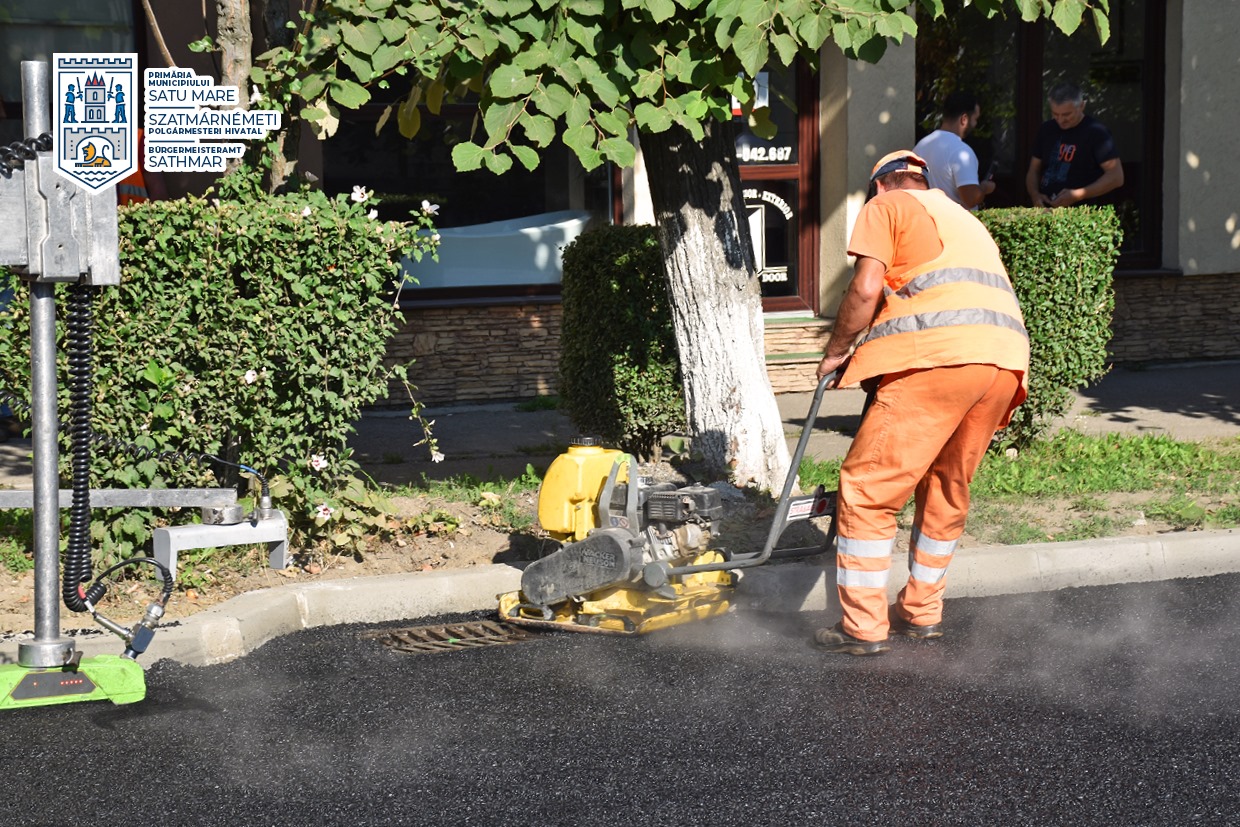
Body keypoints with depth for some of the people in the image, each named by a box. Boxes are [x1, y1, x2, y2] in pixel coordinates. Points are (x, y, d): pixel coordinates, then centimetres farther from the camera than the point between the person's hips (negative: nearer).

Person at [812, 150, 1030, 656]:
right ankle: (922, 611, 30)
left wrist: (836, 351, 13)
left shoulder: (886, 206, 13)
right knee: (947, 492, 22)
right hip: (1006, 361, 8)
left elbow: (867, 288, -2)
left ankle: (864, 628, 0)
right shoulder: (962, 217, 34)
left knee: (868, 490, 0)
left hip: (938, 355, -7)